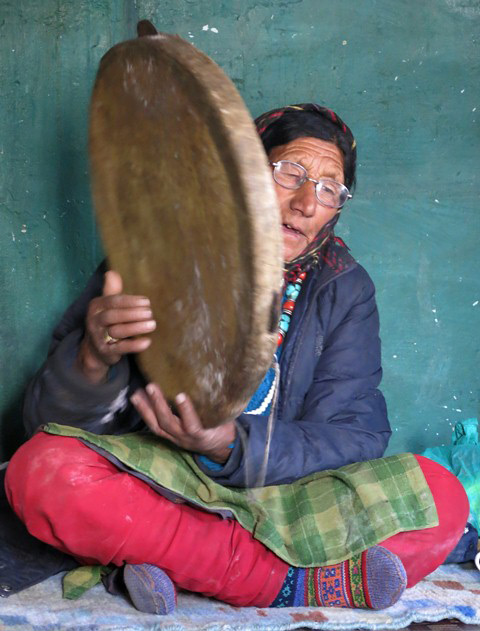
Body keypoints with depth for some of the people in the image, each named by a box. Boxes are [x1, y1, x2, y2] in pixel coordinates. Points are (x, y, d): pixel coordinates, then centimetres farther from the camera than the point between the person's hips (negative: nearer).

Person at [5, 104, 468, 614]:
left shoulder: (344, 289, 1)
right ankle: (308, 581, -23)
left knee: (440, 494, -19)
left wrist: (233, 447, -26)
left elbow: (355, 435, -7)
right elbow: (48, 418, -7)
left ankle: (176, 564, -21)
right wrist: (94, 360, -32)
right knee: (43, 469, -30)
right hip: (148, 491, 0)